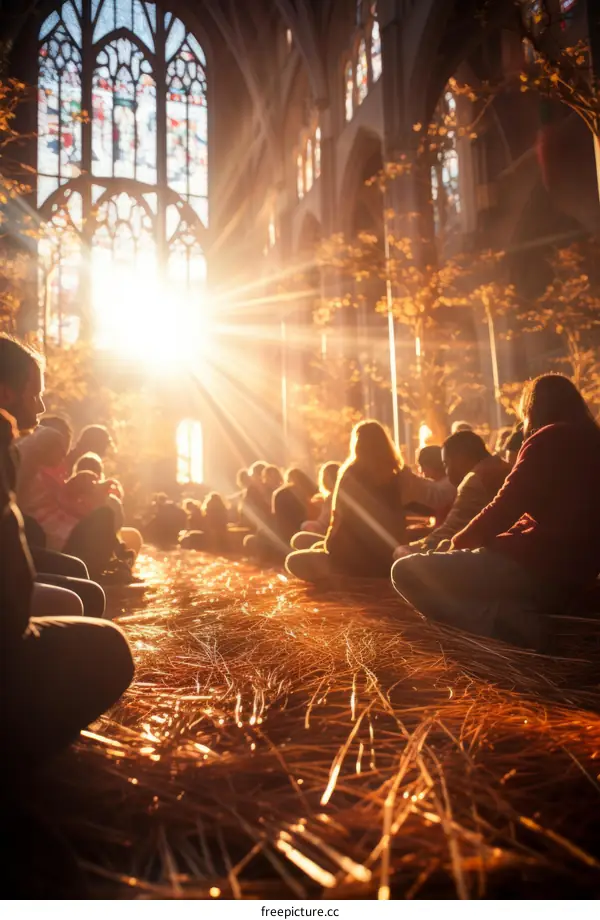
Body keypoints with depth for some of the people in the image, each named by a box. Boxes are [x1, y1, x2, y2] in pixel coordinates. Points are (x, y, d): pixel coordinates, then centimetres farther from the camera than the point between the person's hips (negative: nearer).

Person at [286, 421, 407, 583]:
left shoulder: (352, 474, -12)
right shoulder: (395, 477, 3)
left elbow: (340, 518, -9)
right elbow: (398, 523, 11)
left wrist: (328, 545, 8)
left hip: (358, 560, -7)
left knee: (294, 561, 10)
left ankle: (340, 579, -3)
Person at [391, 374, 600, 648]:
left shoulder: (550, 439, -7)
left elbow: (505, 508, -12)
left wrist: (460, 541, 7)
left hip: (532, 567, -9)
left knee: (406, 571, -4)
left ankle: (509, 622, -16)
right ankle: (522, 619, 1)